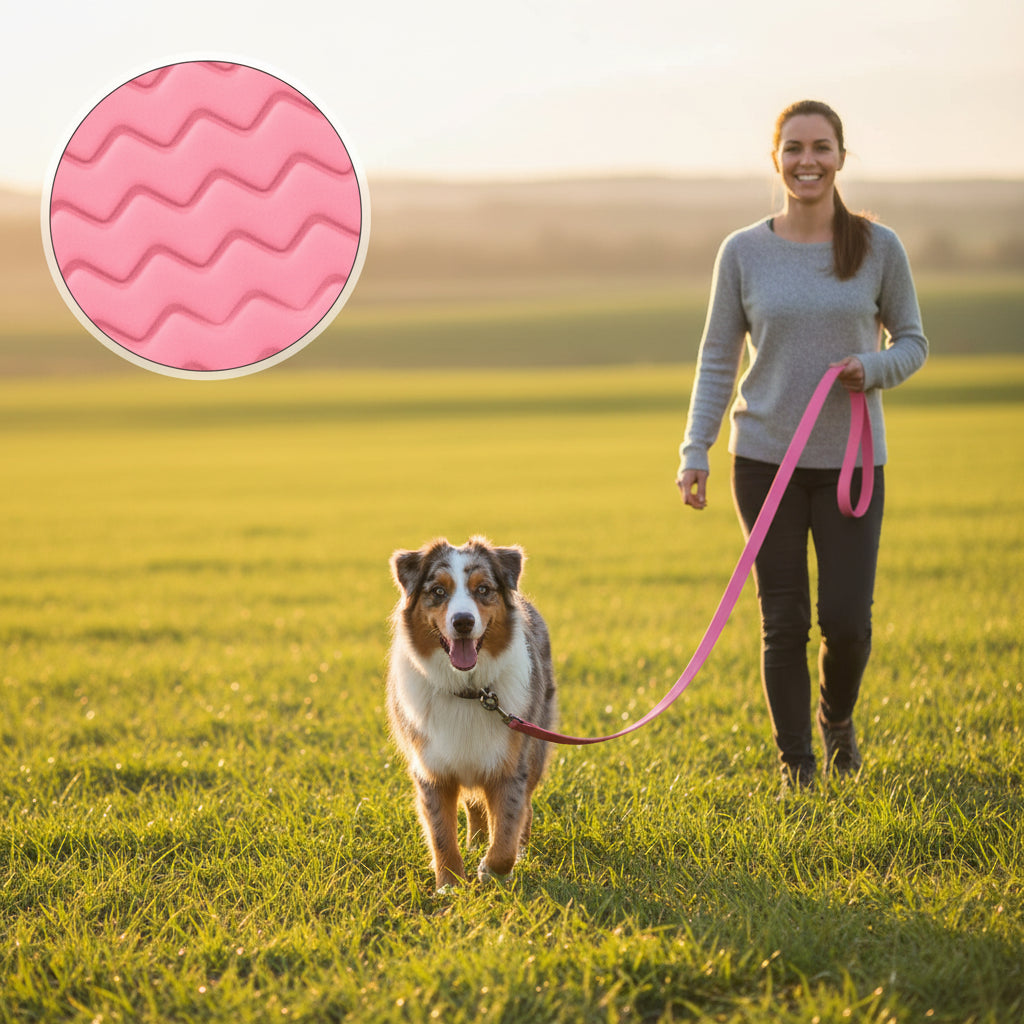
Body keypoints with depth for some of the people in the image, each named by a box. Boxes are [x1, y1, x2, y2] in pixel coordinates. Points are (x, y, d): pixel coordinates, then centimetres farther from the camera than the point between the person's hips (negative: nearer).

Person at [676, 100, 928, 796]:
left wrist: (873, 368, -14)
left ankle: (838, 718, 29)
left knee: (847, 620, -3)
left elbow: (912, 343, 8)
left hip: (850, 460, 0)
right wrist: (695, 453, -2)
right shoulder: (744, 253, 1)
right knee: (784, 621, 1)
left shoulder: (878, 248, 1)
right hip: (765, 458, 0)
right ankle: (797, 766, 16)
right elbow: (718, 359, 6)